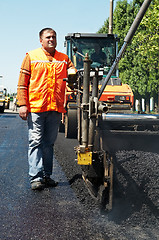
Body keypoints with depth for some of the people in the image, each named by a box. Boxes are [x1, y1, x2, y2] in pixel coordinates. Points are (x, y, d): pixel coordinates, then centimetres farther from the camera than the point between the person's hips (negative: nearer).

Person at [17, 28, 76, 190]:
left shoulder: (64, 59, 14)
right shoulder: (31, 57, 6)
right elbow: (22, 83, 3)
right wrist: (23, 104, -5)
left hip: (55, 109, 3)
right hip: (35, 107, -3)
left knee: (49, 143, 9)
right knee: (35, 142, -5)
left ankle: (47, 175, 16)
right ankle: (36, 177, -4)